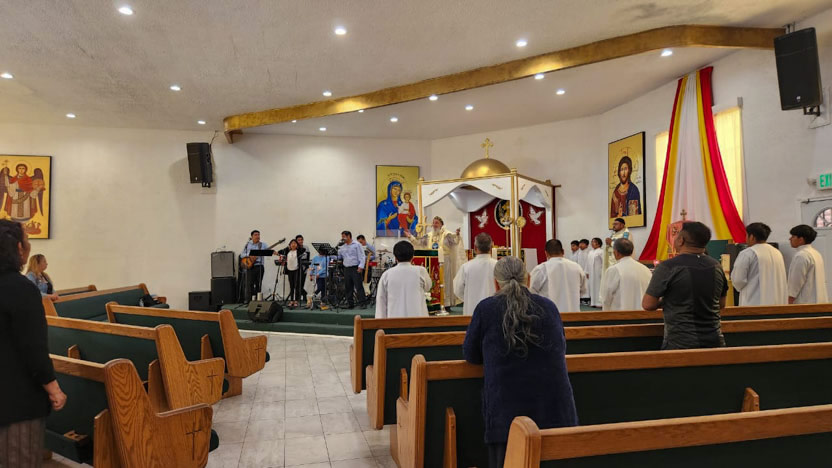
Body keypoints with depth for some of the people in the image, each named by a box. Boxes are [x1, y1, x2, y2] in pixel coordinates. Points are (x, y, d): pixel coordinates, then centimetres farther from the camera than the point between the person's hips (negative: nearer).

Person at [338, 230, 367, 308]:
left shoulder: (357, 245, -2)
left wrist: (360, 267, -17)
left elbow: (361, 257, -8)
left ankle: (362, 303, -5)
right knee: (348, 287, 7)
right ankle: (350, 303, 15)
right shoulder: (343, 247, 17)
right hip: (346, 269, 6)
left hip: (355, 268, -6)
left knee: (358, 286, -8)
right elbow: (338, 256, 18)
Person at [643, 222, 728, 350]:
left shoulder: (667, 267, -16)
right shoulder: (717, 267, 1)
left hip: (680, 344, -5)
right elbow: (721, 304, 14)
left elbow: (648, 304, -11)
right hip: (714, 341, 5)